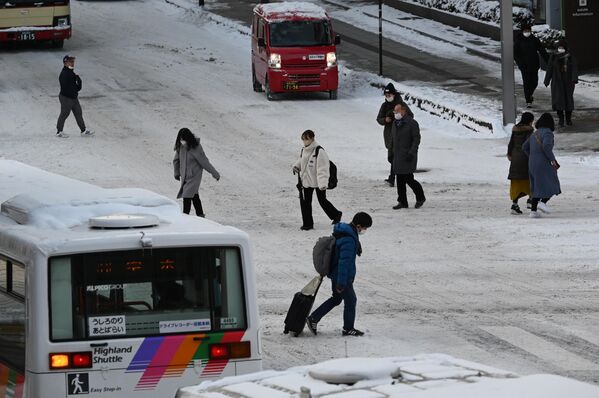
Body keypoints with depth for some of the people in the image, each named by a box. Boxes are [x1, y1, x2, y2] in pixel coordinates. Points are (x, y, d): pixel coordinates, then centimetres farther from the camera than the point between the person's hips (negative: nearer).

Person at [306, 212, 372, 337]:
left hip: (335, 274, 10)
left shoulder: (343, 232, 5)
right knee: (350, 300, 7)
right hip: (343, 276, -10)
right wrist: (341, 283, -25)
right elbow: (344, 262, -28)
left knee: (336, 298, 21)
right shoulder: (349, 240, -28)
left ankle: (313, 319, 22)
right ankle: (348, 329, 21)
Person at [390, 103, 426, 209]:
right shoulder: (395, 124, 13)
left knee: (408, 179, -10)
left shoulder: (412, 123, -10)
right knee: (400, 180, 4)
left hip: (408, 157, -7)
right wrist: (391, 151, 14)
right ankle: (402, 202, 9)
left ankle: (420, 198, 10)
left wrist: (411, 152, -20)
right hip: (398, 156, 7)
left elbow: (417, 139, -13)